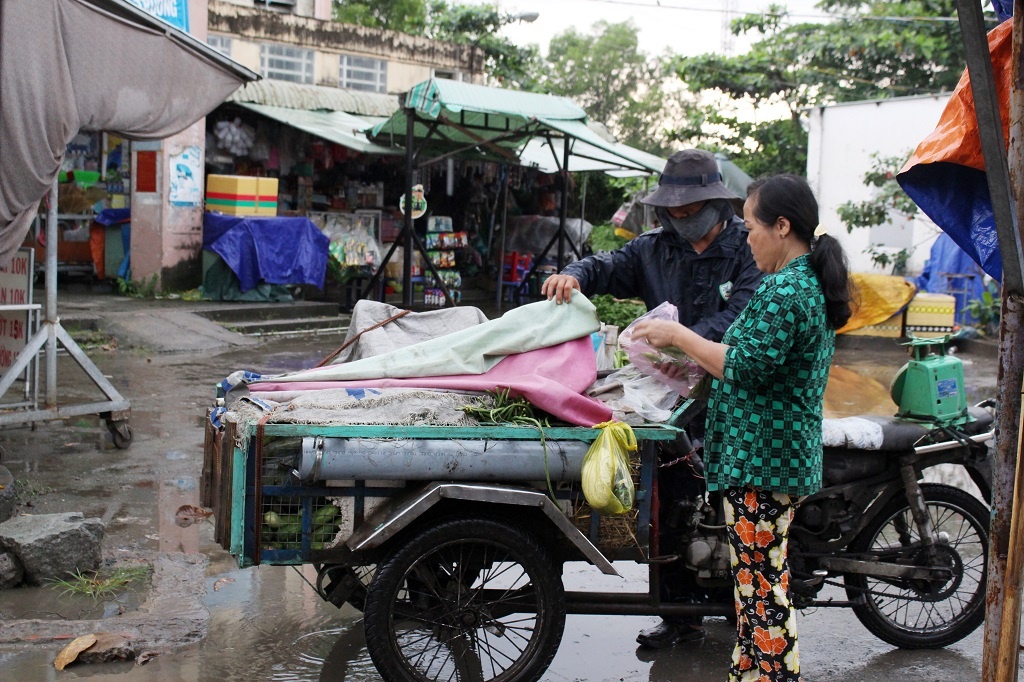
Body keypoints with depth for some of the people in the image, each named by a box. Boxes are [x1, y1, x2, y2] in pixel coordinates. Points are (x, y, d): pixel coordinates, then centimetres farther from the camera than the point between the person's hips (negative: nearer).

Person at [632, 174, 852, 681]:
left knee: (761, 580, -3)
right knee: (760, 571, 18)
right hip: (787, 450, 11)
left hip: (760, 458, -11)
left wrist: (679, 336, -13)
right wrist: (691, 353, 17)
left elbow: (746, 367, -24)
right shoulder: (815, 283, 14)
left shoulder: (784, 291, -18)